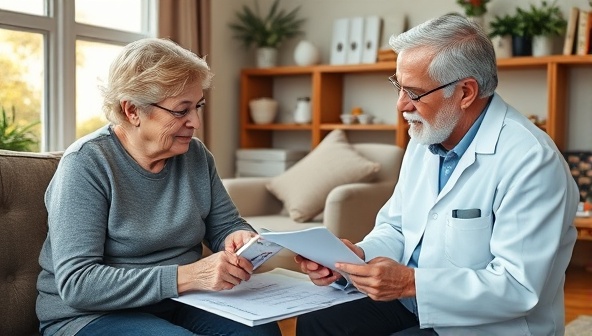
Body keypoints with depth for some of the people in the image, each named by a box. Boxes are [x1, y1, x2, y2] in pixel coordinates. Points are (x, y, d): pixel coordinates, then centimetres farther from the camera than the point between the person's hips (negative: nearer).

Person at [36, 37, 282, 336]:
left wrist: (239, 238, -14)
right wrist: (186, 276, -32)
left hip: (179, 303, 6)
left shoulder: (196, 155, 2)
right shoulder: (85, 164, -16)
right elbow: (76, 283, -23)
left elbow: (226, 225, 12)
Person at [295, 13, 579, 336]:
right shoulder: (424, 139, 5)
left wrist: (411, 282, -29)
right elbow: (395, 228, 11)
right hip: (411, 303, 8)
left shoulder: (529, 160, -21)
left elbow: (519, 287, -25)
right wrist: (359, 255, -10)